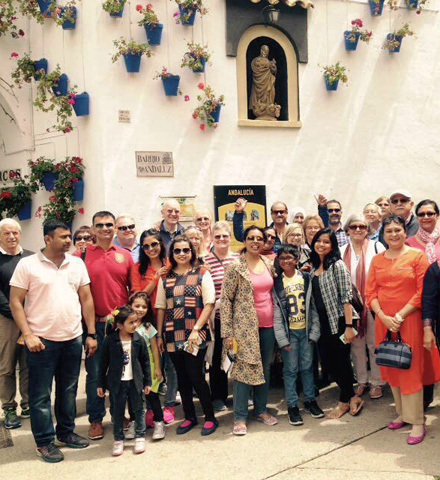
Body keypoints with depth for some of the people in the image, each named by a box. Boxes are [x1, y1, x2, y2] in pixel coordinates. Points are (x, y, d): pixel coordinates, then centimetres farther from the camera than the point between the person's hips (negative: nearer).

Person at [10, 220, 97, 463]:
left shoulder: (77, 263, 6)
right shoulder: (27, 264, -5)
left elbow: (86, 299, 9)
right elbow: (15, 302, -6)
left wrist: (91, 334, 5)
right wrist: (28, 334, -14)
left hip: (73, 340, 4)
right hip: (42, 341, -4)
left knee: (68, 391, 15)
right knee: (41, 395, 4)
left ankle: (66, 432, 30)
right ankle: (44, 442, 15)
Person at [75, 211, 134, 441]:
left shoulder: (125, 256, 6)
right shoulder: (82, 256, 0)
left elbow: (134, 288, 12)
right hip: (95, 323, -2)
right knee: (95, 372, 4)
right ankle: (95, 419, 16)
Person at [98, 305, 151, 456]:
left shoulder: (139, 340, -6)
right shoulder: (110, 341, -10)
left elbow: (145, 362, 2)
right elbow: (103, 363, -3)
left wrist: (147, 382, 3)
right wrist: (100, 384, 0)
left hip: (135, 381, 1)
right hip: (117, 382, -1)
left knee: (138, 409, 9)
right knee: (118, 411, 9)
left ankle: (140, 437, 22)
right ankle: (118, 439, 21)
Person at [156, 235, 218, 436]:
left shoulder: (202, 274, 1)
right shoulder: (166, 278, 11)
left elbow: (209, 304, -5)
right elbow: (161, 308, 11)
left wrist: (196, 329, -13)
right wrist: (159, 335, 7)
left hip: (195, 335, -4)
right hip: (173, 335, 4)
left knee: (195, 375, -5)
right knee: (182, 377, 10)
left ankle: (210, 417, 10)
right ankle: (189, 417, 23)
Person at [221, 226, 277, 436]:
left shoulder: (269, 264, 8)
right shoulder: (236, 267, -8)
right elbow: (225, 300, -8)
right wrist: (227, 332, -12)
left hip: (268, 325, 5)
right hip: (246, 326, -5)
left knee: (265, 369, 12)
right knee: (244, 369, -4)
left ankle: (261, 409, 26)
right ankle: (240, 417, 6)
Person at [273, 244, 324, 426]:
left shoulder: (306, 278, 3)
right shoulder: (277, 282, -1)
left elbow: (312, 306, 4)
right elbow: (276, 312, -4)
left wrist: (314, 331, -1)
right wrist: (282, 338, -9)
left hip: (305, 330, 2)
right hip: (289, 331, -2)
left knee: (307, 367, 9)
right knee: (291, 369, 2)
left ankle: (310, 400, 23)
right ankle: (292, 406, 10)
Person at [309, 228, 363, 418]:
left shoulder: (337, 265, -10)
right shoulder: (314, 268, 11)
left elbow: (346, 298, -15)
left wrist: (349, 326, -18)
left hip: (338, 320, -7)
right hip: (322, 322, 7)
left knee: (342, 361, 3)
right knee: (327, 362, 9)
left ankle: (344, 402, 21)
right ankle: (353, 397, 25)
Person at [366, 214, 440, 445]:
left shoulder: (417, 256, -4)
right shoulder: (377, 260, 9)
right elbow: (371, 293, 5)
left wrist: (400, 316, -14)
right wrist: (384, 317, -9)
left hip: (409, 320, -4)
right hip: (384, 321, 5)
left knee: (411, 369, -3)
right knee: (392, 368, 10)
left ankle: (417, 422, 4)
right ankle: (402, 413, 25)